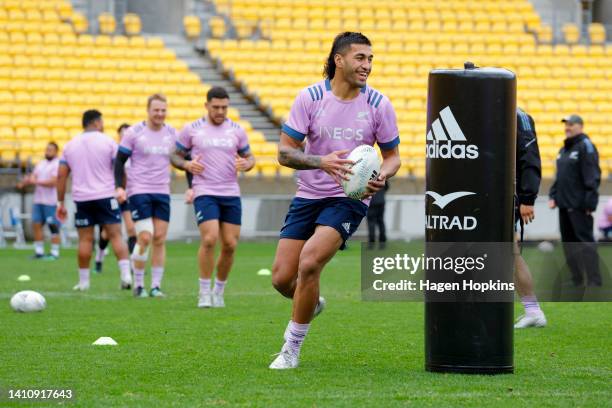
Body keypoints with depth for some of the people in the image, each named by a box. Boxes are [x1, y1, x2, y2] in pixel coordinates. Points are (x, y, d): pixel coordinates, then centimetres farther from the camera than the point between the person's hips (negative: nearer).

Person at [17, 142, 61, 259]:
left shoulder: (58, 165, -7)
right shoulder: (41, 164, 17)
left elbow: (53, 182, -16)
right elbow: (32, 177, 10)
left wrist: (36, 182, -20)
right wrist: (24, 183, -11)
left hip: (51, 202, -7)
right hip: (38, 200, 7)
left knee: (53, 227, -4)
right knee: (36, 224, 4)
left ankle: (54, 253, -1)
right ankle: (39, 251, 10)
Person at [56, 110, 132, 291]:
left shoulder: (71, 145, 10)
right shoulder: (107, 142, -1)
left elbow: (61, 175, 8)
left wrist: (61, 203, 12)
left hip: (81, 199, 3)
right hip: (106, 196, -3)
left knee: (85, 239, 6)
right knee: (116, 235, -1)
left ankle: (83, 281, 7)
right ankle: (125, 274, -12)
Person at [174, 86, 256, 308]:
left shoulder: (236, 130, 8)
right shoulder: (191, 130, 2)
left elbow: (249, 157, 17)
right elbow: (176, 155, 10)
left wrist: (246, 164, -7)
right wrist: (187, 165, -11)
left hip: (231, 194, 3)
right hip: (204, 193, -3)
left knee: (230, 244, -1)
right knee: (209, 239, -18)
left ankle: (219, 291, 18)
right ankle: (204, 292, -4)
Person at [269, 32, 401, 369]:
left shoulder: (378, 104, -5)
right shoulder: (310, 97, -6)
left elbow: (392, 155, 6)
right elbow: (285, 151, -7)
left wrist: (381, 177, -17)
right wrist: (320, 161, -25)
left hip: (349, 199, -2)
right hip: (308, 195, 2)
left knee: (309, 263, -23)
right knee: (282, 278, -2)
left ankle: (292, 347, -6)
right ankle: (311, 304, 36)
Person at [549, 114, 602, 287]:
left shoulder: (586, 147, -9)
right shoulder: (564, 150, 18)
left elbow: (592, 177, -14)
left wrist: (590, 203, -19)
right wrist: (553, 196, 14)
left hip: (579, 206, -9)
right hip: (564, 204, 9)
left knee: (585, 241, -9)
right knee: (568, 241, 10)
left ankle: (594, 281, -9)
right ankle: (576, 280, 16)